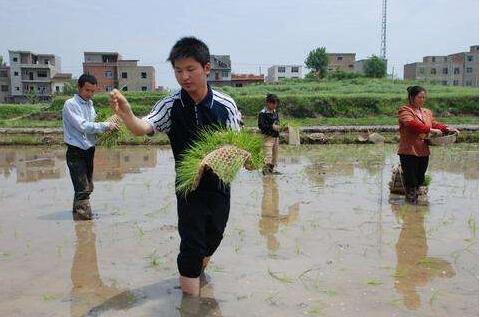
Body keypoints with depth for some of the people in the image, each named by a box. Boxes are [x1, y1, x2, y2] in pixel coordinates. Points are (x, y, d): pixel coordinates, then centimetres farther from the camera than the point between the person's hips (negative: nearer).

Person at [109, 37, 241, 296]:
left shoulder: (225, 105, -12)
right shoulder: (171, 106, -15)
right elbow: (143, 128, -31)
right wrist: (126, 115, -52)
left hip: (220, 183, 3)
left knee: (213, 237, 21)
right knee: (191, 245, -4)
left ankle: (200, 271, 52)